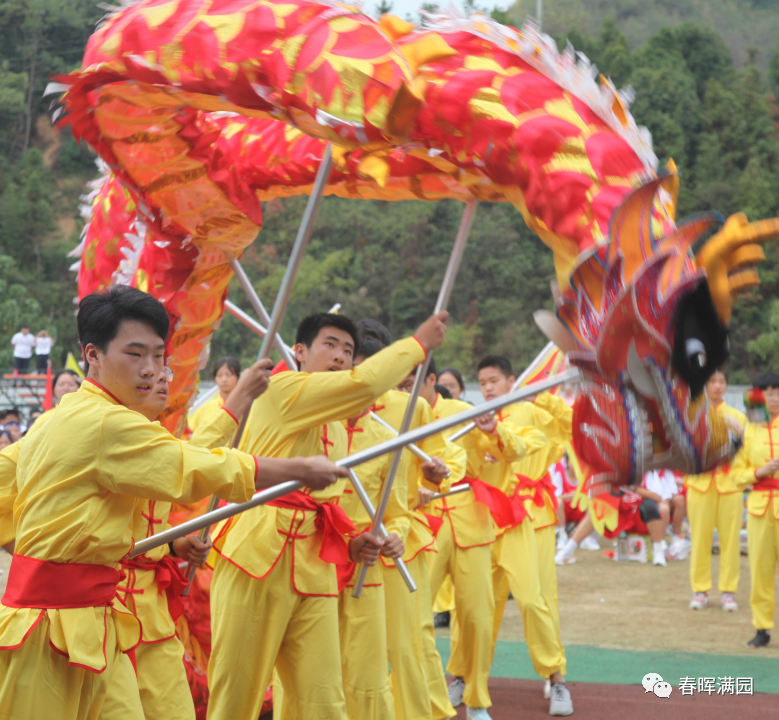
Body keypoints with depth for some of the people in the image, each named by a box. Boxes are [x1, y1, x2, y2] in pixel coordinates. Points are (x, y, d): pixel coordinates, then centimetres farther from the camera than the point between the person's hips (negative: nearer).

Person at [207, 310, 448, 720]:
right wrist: (420, 343, -5)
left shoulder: (337, 430, 22)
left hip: (314, 569, 8)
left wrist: (350, 545, 11)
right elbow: (363, 383, -17)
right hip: (260, 558, -8)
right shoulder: (281, 391, -5)